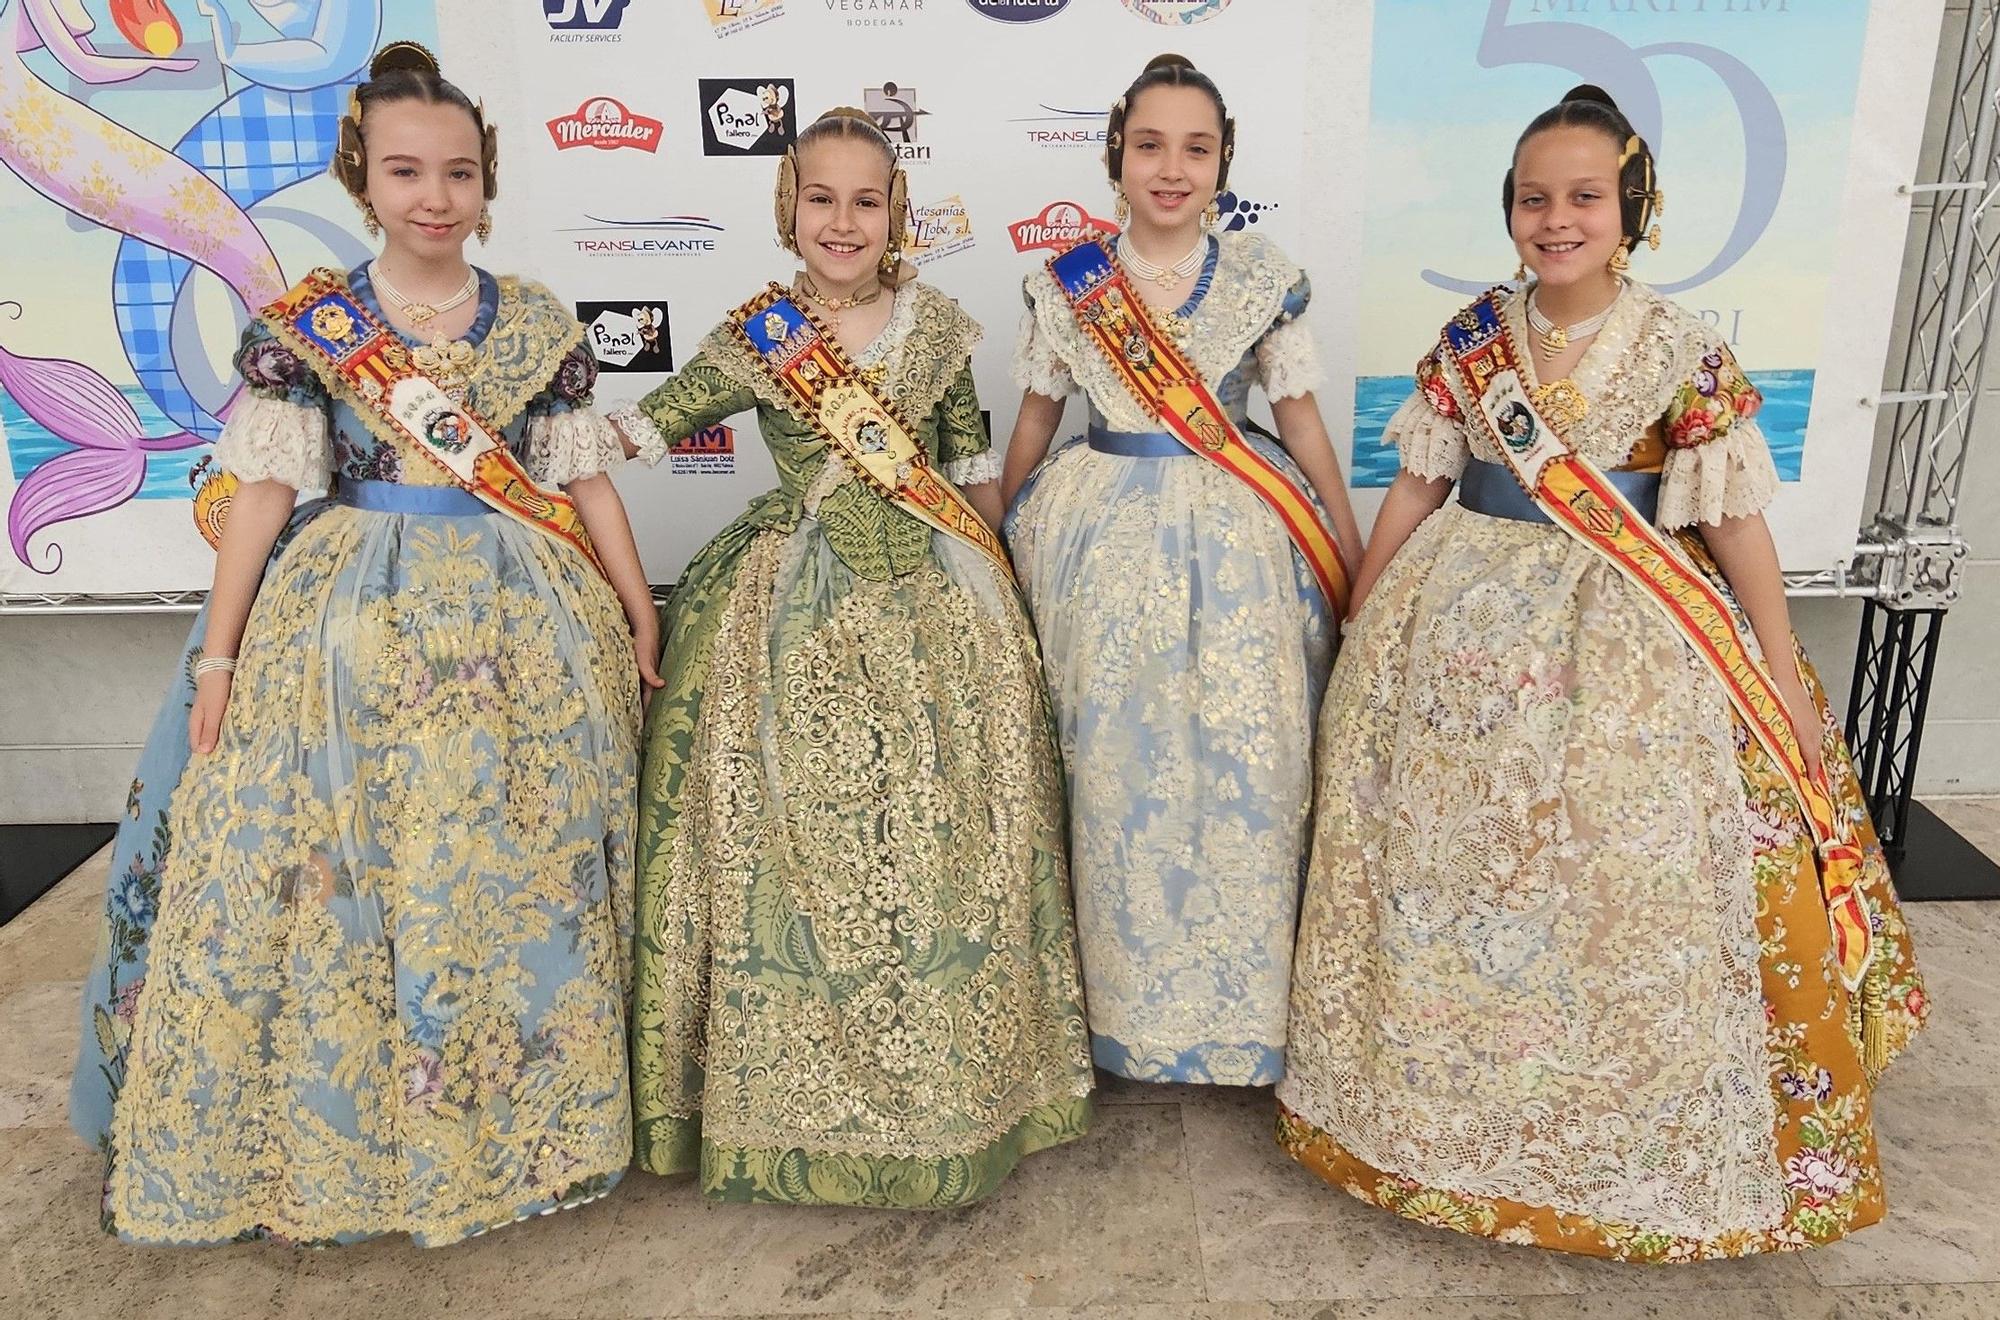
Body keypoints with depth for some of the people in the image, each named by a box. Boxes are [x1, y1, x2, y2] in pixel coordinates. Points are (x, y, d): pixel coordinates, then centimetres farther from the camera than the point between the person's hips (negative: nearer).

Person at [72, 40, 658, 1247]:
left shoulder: (540, 326, 4)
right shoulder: (305, 327, 2)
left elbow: (586, 481, 7)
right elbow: (265, 489, 2)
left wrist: (640, 616, 5)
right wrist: (219, 655, 1)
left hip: (520, 622, 1)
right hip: (350, 617, 0)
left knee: (519, 872, 3)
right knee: (324, 876, 0)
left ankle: (526, 1122, 22)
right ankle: (330, 1138, 21)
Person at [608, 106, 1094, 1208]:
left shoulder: (935, 326, 4)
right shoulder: (756, 337, -1)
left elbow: (974, 467, 9)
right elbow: (639, 428, 0)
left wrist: (991, 579, 10)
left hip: (931, 601, 2)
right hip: (798, 614, -1)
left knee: (941, 828, 6)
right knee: (795, 828, 2)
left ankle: (947, 1080, 25)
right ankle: (803, 1082, 22)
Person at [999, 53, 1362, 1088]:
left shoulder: (1262, 276, 2)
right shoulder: (1066, 284, 3)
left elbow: (1302, 419, 6)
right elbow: (1034, 422, 11)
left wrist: (1354, 557, 6)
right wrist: (997, 547, 16)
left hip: (1239, 541, 0)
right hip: (1106, 539, 1)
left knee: (1246, 763, 1)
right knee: (1118, 760, 6)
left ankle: (1240, 997, 21)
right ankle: (1129, 997, 25)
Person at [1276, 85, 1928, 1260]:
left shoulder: (1685, 353, -6)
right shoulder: (1471, 340, 1)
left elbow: (1735, 516, -4)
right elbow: (1419, 484, 6)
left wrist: (1786, 679, -2)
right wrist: (1358, 621, 9)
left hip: (1627, 637, -2)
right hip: (1465, 621, 2)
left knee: (1628, 882, 2)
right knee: (1446, 863, 8)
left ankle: (1629, 1136, 26)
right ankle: (1438, 1100, 30)